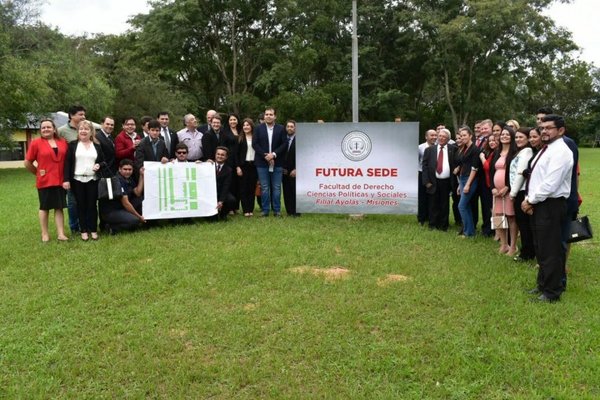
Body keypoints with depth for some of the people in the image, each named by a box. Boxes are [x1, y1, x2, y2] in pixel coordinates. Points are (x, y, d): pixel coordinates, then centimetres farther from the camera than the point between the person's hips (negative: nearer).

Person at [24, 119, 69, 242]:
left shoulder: (63, 142, 4)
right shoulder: (36, 143, -5)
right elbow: (27, 163, -1)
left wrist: (66, 175, 6)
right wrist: (38, 172, 5)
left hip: (60, 180, 3)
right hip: (44, 181, -2)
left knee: (59, 207, 6)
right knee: (44, 207, 9)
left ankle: (61, 233, 10)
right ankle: (45, 234, 19)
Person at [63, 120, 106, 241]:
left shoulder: (97, 146, 9)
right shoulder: (73, 145, 4)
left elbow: (103, 162, 13)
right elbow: (67, 163, -1)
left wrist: (99, 165, -11)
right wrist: (66, 179, -8)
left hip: (92, 180, 1)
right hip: (77, 180, -1)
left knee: (92, 205, 4)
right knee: (81, 206, 5)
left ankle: (93, 230, 13)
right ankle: (84, 230, 13)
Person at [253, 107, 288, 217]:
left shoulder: (281, 128, 3)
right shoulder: (258, 128, 4)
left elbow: (284, 144, -2)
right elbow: (255, 144, -2)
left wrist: (274, 154, -13)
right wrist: (265, 156, -11)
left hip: (277, 163, 0)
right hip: (262, 162, 0)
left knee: (277, 187, 4)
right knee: (264, 188, 5)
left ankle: (277, 210, 12)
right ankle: (265, 210, 12)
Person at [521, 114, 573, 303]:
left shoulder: (560, 151, -16)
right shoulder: (545, 149, 15)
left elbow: (550, 185, -24)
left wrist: (530, 200, -13)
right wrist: (529, 200, 2)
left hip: (551, 206, -10)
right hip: (539, 205, 10)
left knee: (551, 251, 0)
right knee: (541, 249, 19)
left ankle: (552, 292, 12)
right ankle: (543, 284, 34)